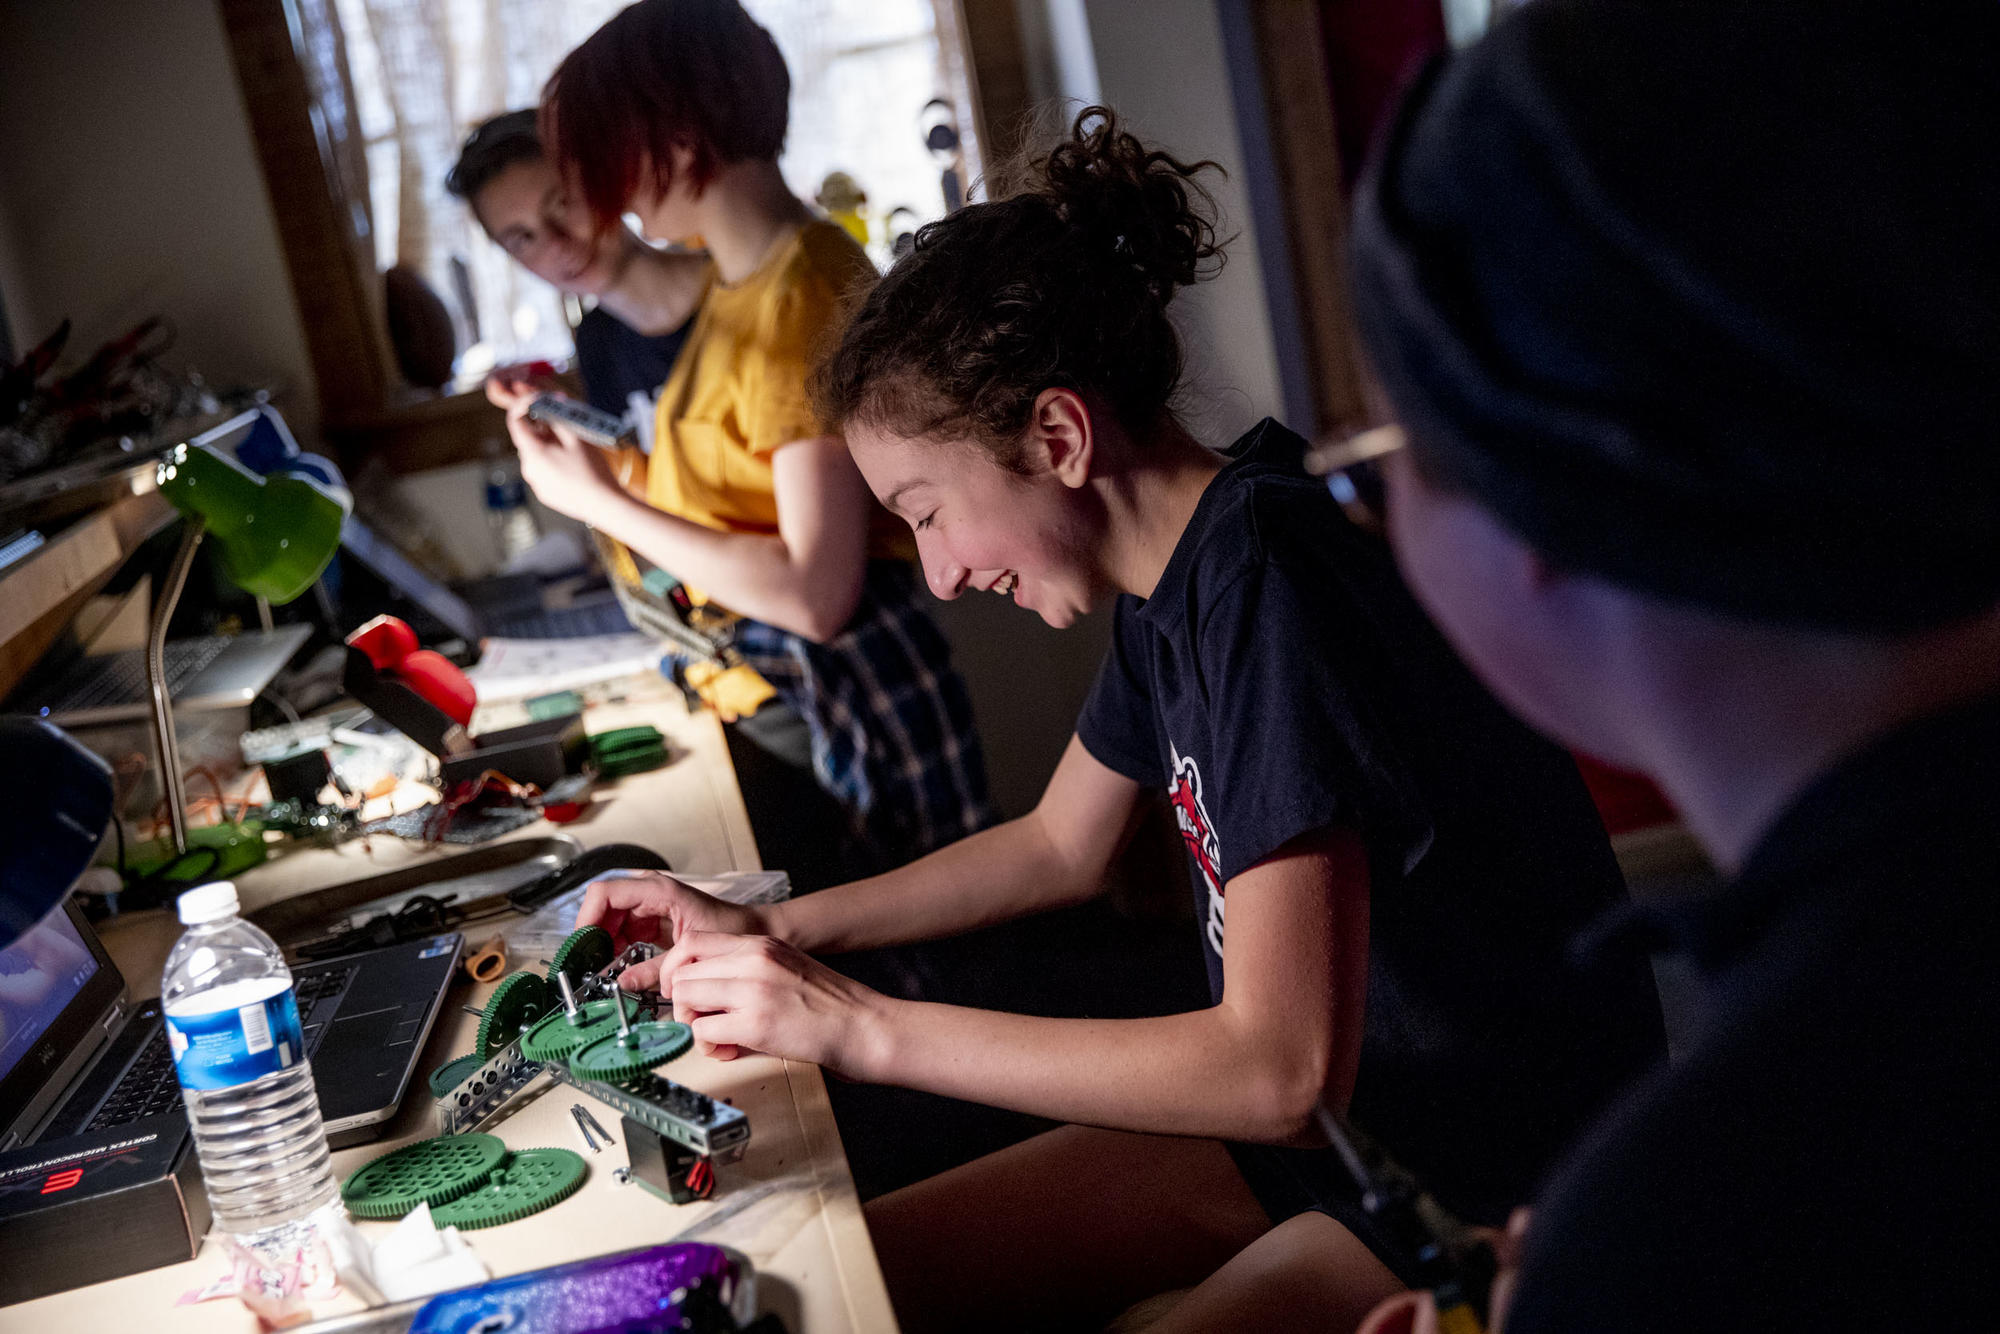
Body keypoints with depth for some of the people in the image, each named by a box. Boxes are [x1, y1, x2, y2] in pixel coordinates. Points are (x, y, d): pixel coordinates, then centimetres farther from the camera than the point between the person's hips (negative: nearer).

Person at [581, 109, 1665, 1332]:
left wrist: (862, 1026, -24)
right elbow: (1062, 846, 18)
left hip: (1499, 1190, -9)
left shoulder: (1263, 585, -26)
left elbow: (1283, 1067, -29)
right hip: (1334, 1111, 9)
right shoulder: (1175, 577, 2)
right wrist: (771, 933, 8)